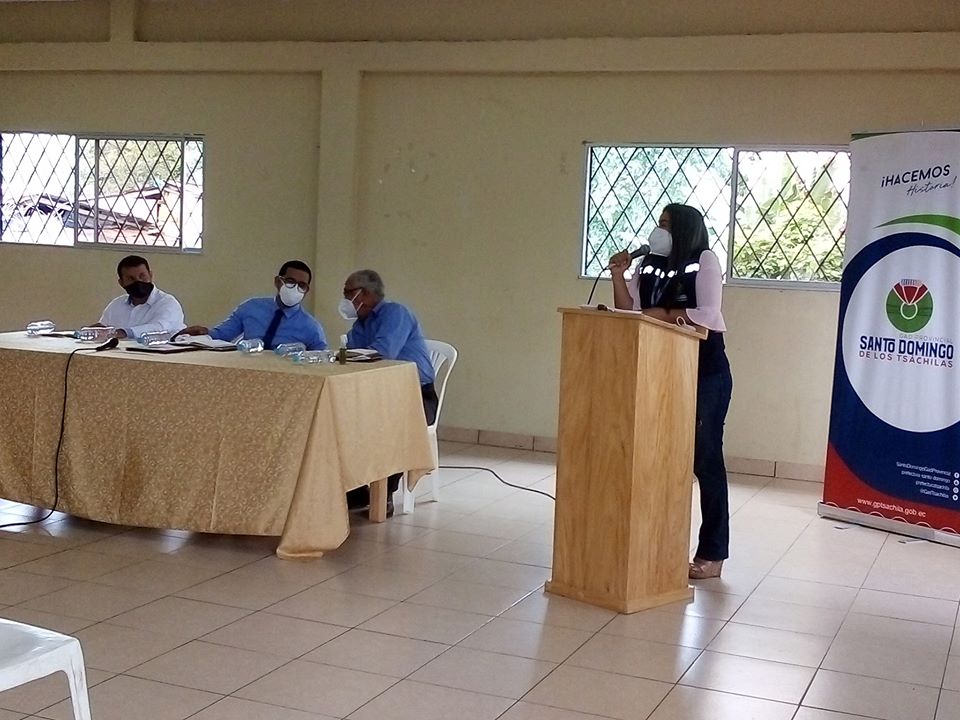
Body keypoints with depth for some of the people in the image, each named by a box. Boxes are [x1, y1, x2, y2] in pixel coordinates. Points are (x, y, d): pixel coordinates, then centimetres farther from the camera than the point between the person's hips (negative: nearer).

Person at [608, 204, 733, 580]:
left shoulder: (705, 260, -5)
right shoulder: (648, 268, 10)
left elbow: (708, 315, -15)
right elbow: (628, 315, 2)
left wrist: (662, 314, -12)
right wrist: (618, 276, -8)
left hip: (706, 375, -5)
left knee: (704, 459, -2)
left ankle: (712, 553, 3)